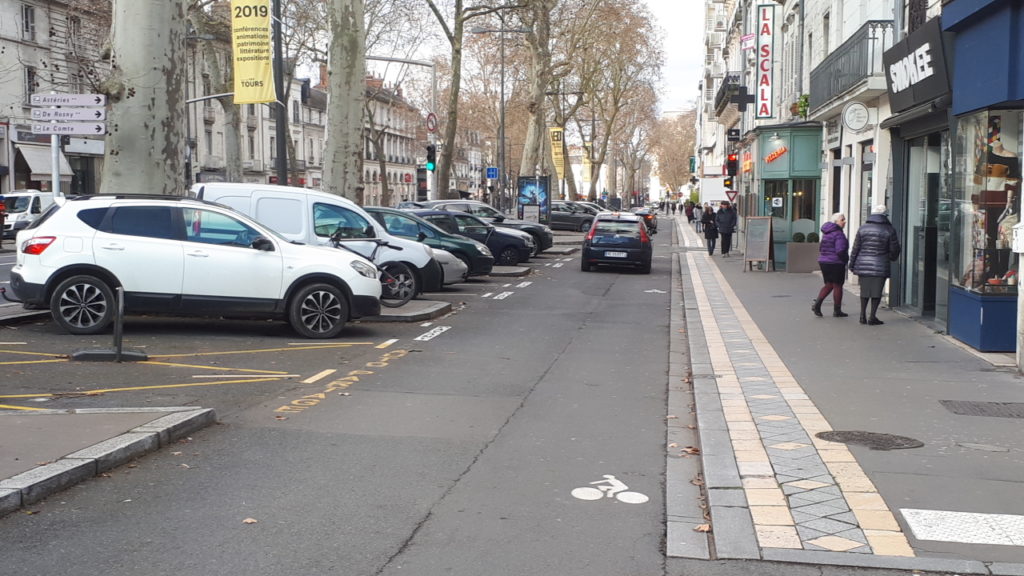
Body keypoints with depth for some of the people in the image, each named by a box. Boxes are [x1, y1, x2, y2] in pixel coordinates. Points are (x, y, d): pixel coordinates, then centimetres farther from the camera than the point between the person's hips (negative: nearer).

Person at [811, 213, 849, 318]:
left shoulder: (826, 233, 12)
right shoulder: (838, 234, -16)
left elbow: (821, 248, 18)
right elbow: (840, 251, -22)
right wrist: (846, 259, -7)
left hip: (823, 262, 8)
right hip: (836, 263, -8)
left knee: (828, 285, 15)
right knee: (837, 286, 4)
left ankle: (817, 304, -2)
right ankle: (837, 311, 10)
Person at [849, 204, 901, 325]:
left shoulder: (863, 228, 2)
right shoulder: (889, 230, -4)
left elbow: (855, 248, 2)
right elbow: (894, 249, 2)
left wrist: (852, 265, 9)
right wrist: (892, 258, 25)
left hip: (863, 265, 3)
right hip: (880, 265, -3)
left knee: (865, 290, 14)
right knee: (877, 291, 4)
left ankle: (863, 315, 15)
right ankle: (872, 317, 3)